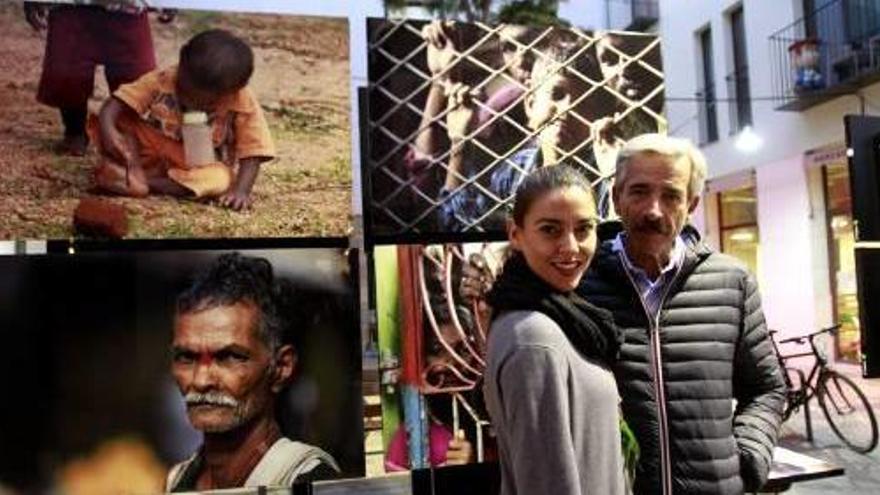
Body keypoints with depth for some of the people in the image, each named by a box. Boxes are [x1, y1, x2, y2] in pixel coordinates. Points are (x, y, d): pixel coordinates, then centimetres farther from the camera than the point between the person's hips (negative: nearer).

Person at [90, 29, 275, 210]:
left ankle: (136, 182, -28)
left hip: (201, 167, -1)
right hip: (150, 155, 2)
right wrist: (108, 132, -38)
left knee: (220, 179, -36)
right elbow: (113, 105, -18)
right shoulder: (162, 81, -17)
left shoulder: (243, 106, -20)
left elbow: (252, 153, -20)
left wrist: (241, 190, -34)